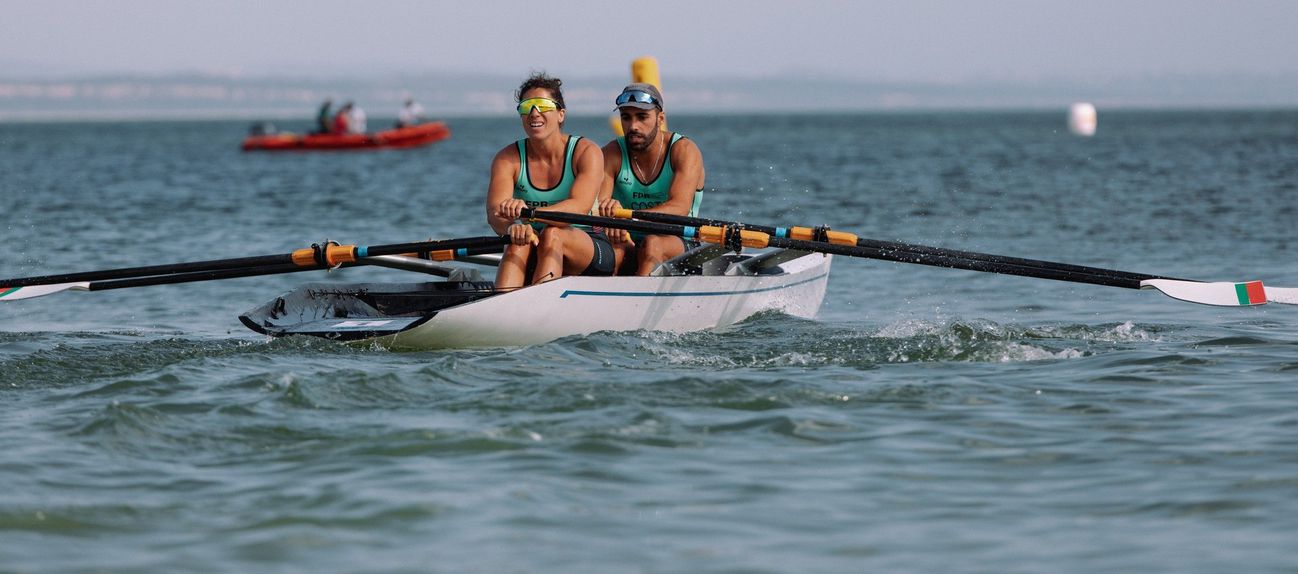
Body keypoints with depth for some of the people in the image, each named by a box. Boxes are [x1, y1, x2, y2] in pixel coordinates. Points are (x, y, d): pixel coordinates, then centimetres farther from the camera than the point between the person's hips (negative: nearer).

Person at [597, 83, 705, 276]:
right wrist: (610, 211, -36)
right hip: (629, 242, 2)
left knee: (653, 244, -36)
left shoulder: (683, 151, -6)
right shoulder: (612, 154, 2)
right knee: (611, 250, -33)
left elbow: (680, 208, -22)